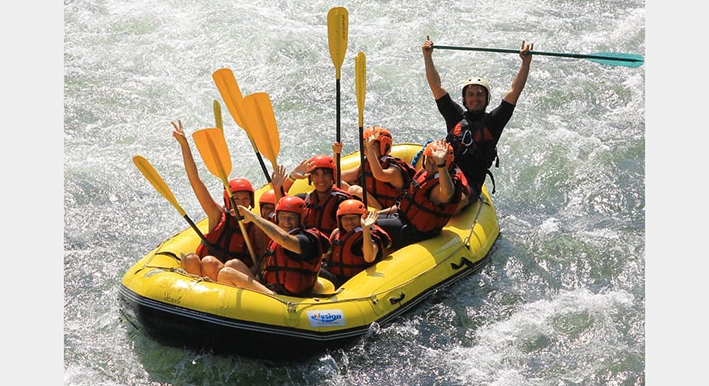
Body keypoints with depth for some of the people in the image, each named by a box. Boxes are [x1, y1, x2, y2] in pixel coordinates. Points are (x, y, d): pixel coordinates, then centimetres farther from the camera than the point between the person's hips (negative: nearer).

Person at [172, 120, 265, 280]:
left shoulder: (256, 226, 3)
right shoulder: (218, 215, 5)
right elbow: (195, 180, 1)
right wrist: (184, 144, -4)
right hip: (201, 274, 2)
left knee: (209, 262, -32)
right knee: (189, 260, -29)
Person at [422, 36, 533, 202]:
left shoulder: (492, 121, 14)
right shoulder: (456, 116, 19)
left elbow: (514, 91, 10)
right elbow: (436, 85, 18)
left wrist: (526, 62, 5)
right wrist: (427, 56, 15)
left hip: (470, 184, -2)